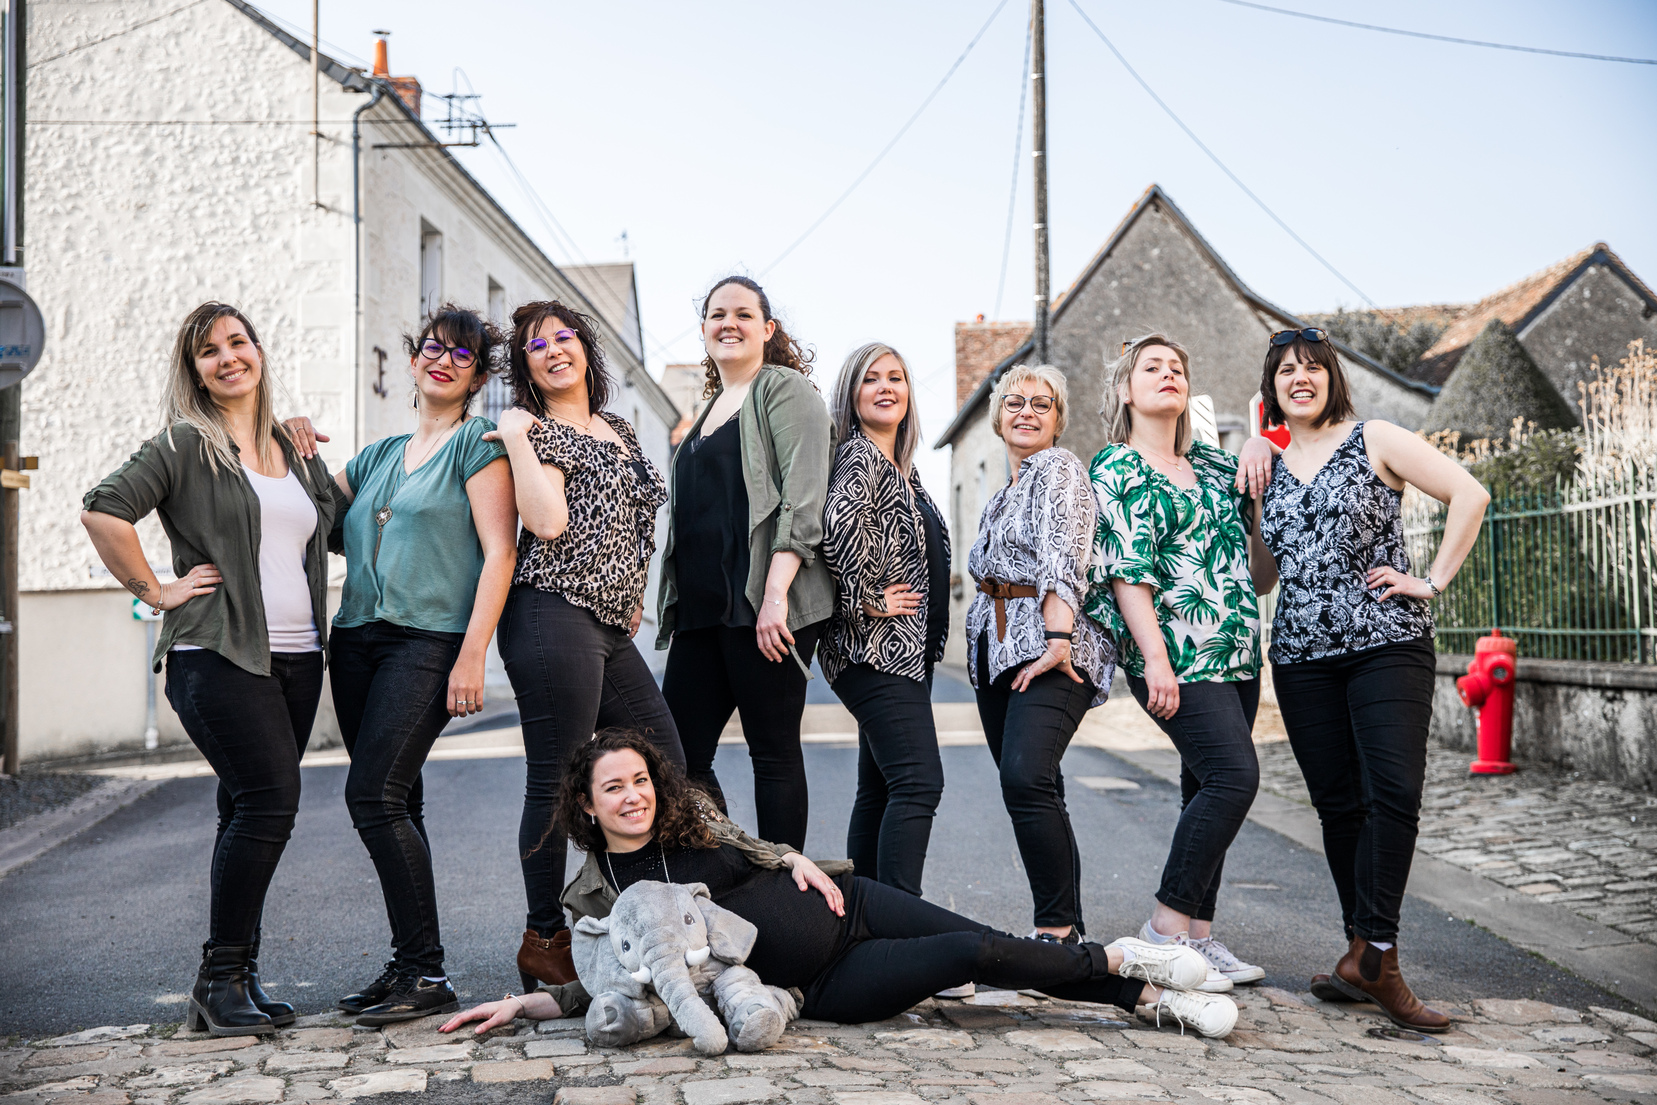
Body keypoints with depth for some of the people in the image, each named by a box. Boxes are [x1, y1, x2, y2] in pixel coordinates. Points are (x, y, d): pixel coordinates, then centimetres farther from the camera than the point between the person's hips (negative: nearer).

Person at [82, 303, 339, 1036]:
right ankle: (221, 980, -6)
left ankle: (232, 981, 16)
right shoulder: (184, 445, -1)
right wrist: (155, 591, -11)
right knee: (270, 798, -17)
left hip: (296, 658, 6)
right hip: (216, 655, -6)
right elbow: (102, 511, -13)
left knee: (250, 811, 8)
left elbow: (341, 528, 29)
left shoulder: (297, 452, 18)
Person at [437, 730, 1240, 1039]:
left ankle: (1144, 988, 0)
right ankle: (1123, 966, -5)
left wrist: (797, 862, -3)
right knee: (972, 955, -18)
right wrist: (519, 1004, -11)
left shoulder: (689, 824, 4)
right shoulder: (596, 895, -5)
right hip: (816, 987, -4)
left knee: (988, 943, -12)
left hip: (839, 906, 4)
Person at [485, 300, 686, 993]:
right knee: (554, 783, -4)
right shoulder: (534, 430, -2)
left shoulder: (619, 431, 21)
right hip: (556, 617, -8)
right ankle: (544, 941, 6)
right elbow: (546, 522, -18)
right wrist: (517, 439, -14)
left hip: (610, 627, 8)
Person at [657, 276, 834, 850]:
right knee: (675, 755, 3)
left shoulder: (785, 389, 0)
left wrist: (775, 593, -21)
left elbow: (802, 498, -11)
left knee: (774, 753, -3)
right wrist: (676, 603, 20)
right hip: (703, 609, 8)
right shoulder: (710, 409, 24)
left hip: (762, 606, -8)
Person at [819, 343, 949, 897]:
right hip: (875, 648, -10)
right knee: (919, 783, -16)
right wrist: (866, 601, -21)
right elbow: (840, 524, -30)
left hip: (906, 652, 10)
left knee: (880, 789, 11)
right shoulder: (859, 456, -10)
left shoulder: (901, 467, 19)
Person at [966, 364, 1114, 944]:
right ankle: (1065, 926, 12)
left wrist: (1057, 637, -27)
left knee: (1026, 778, -24)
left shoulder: (1059, 467, -2)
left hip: (1051, 647, -9)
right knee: (1028, 789, 6)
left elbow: (1064, 558, -16)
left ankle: (1059, 927, -20)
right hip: (998, 650, 9)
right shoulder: (1000, 497, 25)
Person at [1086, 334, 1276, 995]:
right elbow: (1126, 573, -11)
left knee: (1209, 790, 7)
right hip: (1176, 651, -7)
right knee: (1234, 774, -17)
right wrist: (1156, 660, -20)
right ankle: (1166, 929, -10)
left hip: (1236, 653, 7)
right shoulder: (1115, 469, -1)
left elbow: (1259, 573, 22)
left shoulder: (1216, 466, 18)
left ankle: (1198, 936, 13)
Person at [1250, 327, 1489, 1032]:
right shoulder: (1266, 464, 15)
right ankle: (1366, 953, 13)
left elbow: (1469, 494, -3)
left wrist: (1433, 579, -7)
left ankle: (1371, 953, -15)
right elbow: (1261, 574, 23)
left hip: (1388, 643, -4)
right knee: (1339, 805, 4)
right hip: (1302, 655, 4)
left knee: (1394, 789, -18)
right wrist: (1246, 491, 9)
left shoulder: (1373, 440, 3)